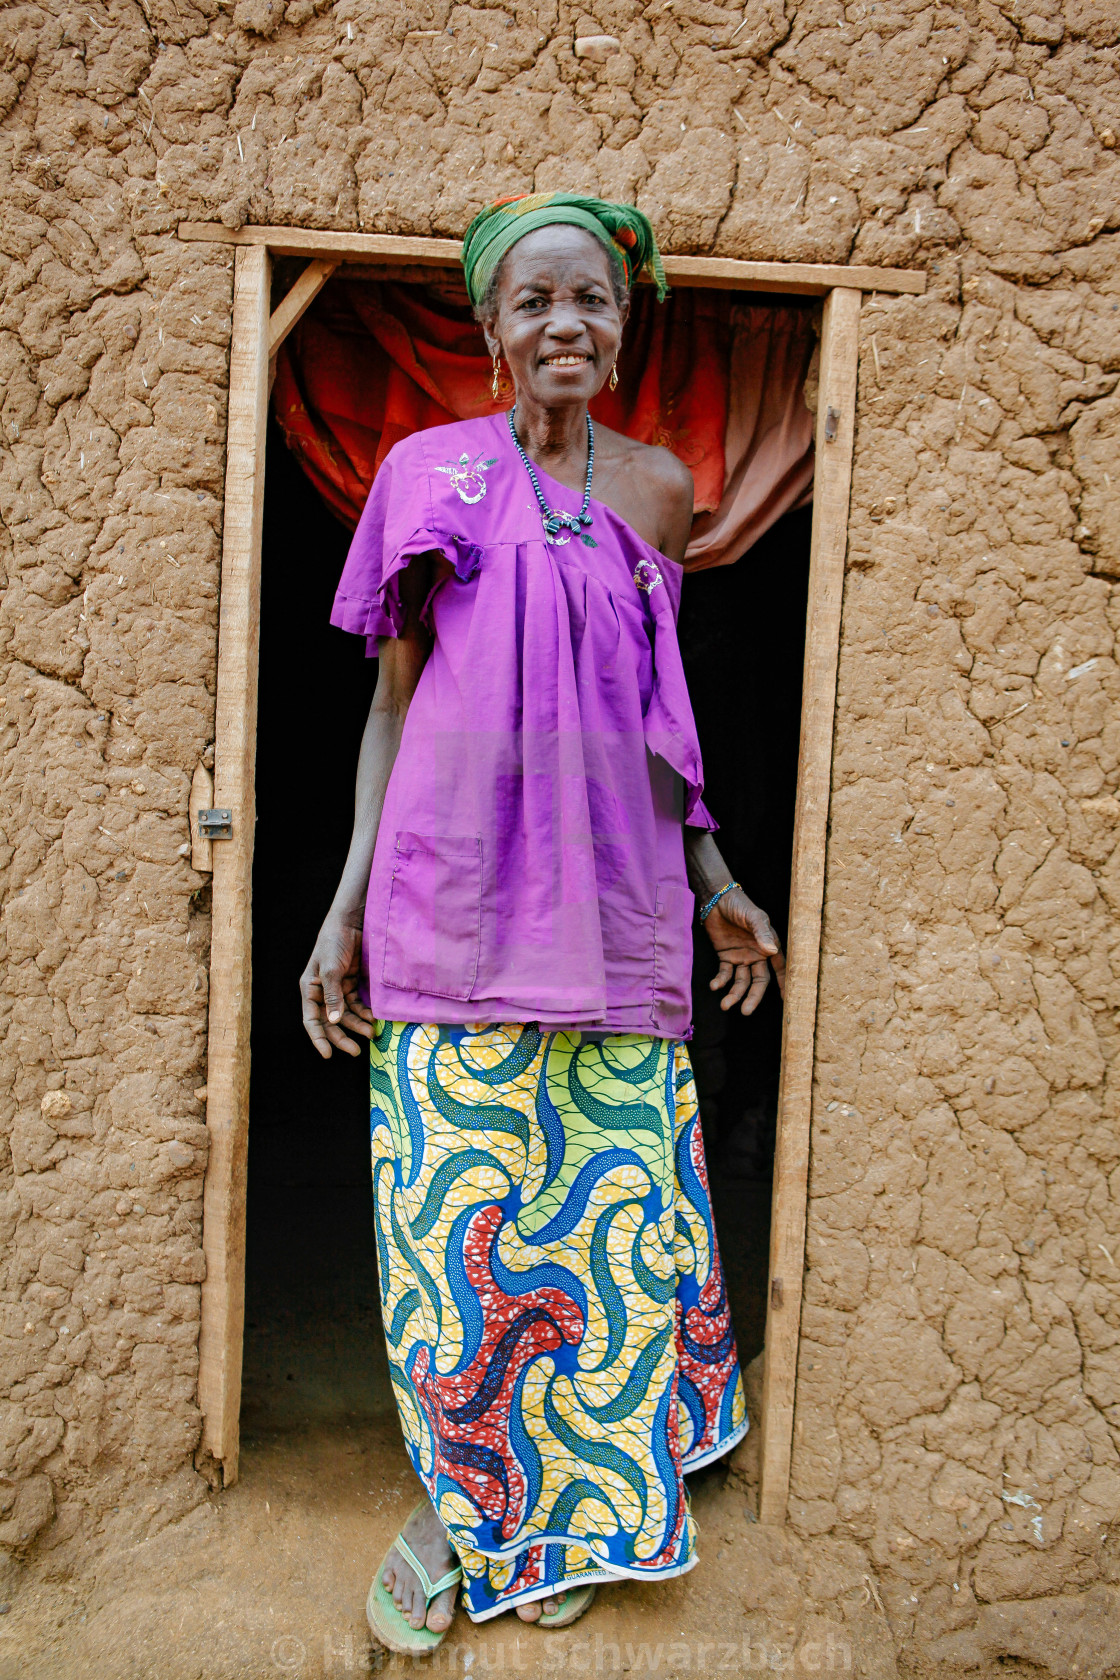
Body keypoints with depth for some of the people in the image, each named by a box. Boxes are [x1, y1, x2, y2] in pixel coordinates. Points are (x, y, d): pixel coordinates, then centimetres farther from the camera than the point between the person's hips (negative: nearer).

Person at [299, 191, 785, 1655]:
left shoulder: (659, 486, 10)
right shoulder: (429, 469, 5)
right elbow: (394, 698, 5)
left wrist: (712, 879, 15)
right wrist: (345, 907, 1)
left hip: (615, 902, 2)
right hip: (452, 895, -1)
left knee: (605, 1205, 6)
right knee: (452, 1208, 2)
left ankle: (568, 1504, 30)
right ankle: (457, 1495, 27)